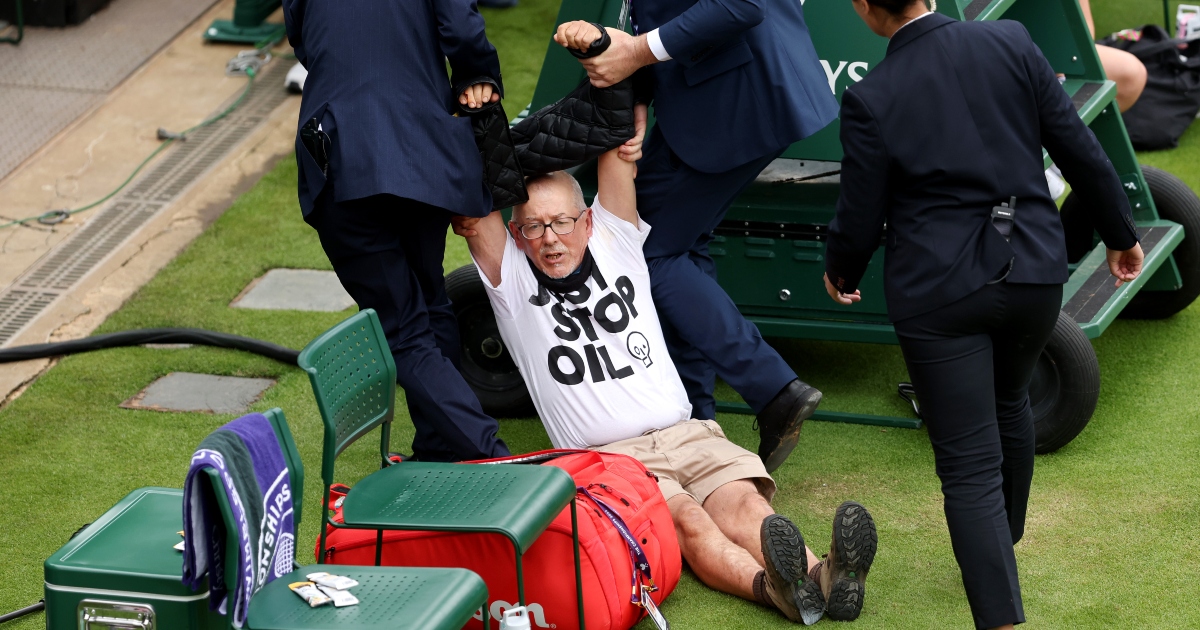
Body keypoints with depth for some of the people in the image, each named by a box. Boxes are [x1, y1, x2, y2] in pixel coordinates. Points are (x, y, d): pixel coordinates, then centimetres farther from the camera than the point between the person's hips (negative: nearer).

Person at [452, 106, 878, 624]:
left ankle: (827, 579, -54)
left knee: (743, 501, -27)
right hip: (606, 459, -3)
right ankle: (773, 588, -60)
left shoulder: (614, 242, 19)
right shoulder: (513, 281, 12)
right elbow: (470, 215, -2)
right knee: (687, 519, -32)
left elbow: (619, 151, 12)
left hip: (686, 435, 3)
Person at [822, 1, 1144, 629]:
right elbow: (1079, 149, 1)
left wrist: (840, 274, 19)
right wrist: (1121, 235, 15)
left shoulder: (870, 100, -12)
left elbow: (859, 220, -4)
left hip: (938, 293, -4)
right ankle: (1005, 539, 51)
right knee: (1008, 401, 32)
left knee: (969, 469, -2)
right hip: (1032, 272, 4)